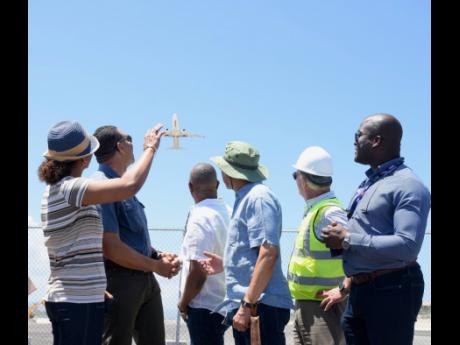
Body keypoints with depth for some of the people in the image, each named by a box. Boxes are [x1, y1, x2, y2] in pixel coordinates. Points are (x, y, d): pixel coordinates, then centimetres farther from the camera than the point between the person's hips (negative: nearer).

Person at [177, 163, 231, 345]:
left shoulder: (200, 217, -18)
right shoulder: (228, 213, 5)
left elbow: (197, 271, -22)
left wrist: (184, 302, -7)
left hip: (204, 307, -8)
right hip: (223, 301, 8)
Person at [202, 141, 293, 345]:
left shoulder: (258, 197, -12)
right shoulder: (246, 198, 19)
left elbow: (268, 254, -21)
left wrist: (247, 305, -23)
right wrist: (225, 264, 24)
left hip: (259, 306, -10)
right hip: (248, 304, 10)